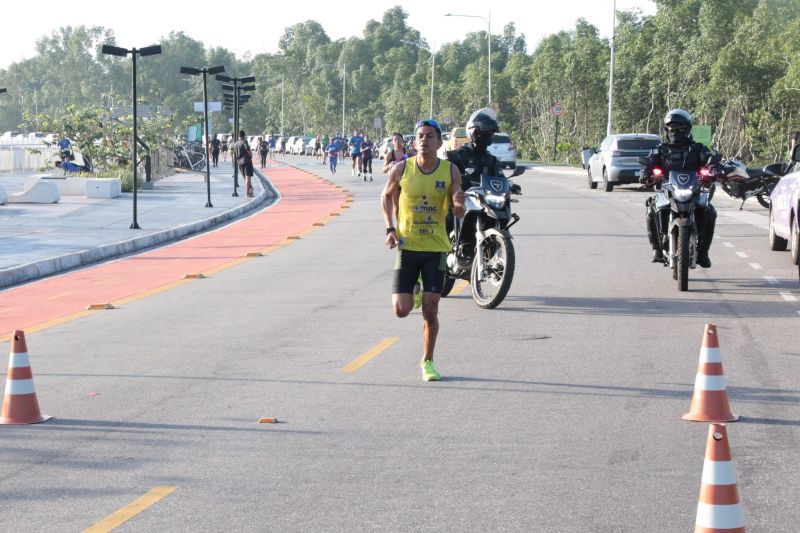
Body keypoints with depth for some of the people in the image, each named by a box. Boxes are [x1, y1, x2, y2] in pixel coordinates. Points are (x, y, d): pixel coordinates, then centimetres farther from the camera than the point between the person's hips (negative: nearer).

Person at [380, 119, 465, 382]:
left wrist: (459, 204, -22)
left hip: (436, 247, 0)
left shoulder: (451, 171, -3)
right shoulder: (401, 169, -5)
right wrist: (390, 229, -1)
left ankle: (427, 362, 17)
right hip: (407, 245, 0)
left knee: (430, 311, -1)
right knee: (401, 309, -6)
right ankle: (410, 290, 31)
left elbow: (458, 212, 3)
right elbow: (387, 196, 12)